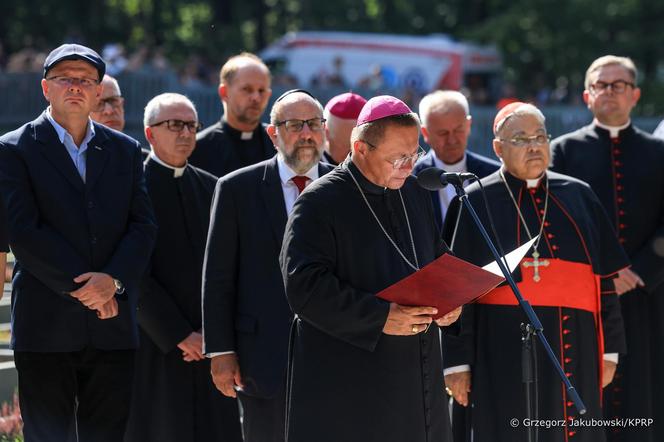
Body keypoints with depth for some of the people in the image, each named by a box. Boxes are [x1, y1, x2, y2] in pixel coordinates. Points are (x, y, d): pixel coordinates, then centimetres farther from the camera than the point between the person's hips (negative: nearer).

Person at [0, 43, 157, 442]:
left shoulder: (126, 151, 13)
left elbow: (144, 226, 5)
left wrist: (112, 280, -13)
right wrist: (80, 286, -14)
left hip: (112, 325, 3)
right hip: (46, 326, -3)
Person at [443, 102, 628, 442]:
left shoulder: (578, 197, 10)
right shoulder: (475, 204, 0)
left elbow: (604, 279, 12)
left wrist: (609, 350, 9)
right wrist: (457, 362, -6)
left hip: (573, 352, 3)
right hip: (504, 356, -3)